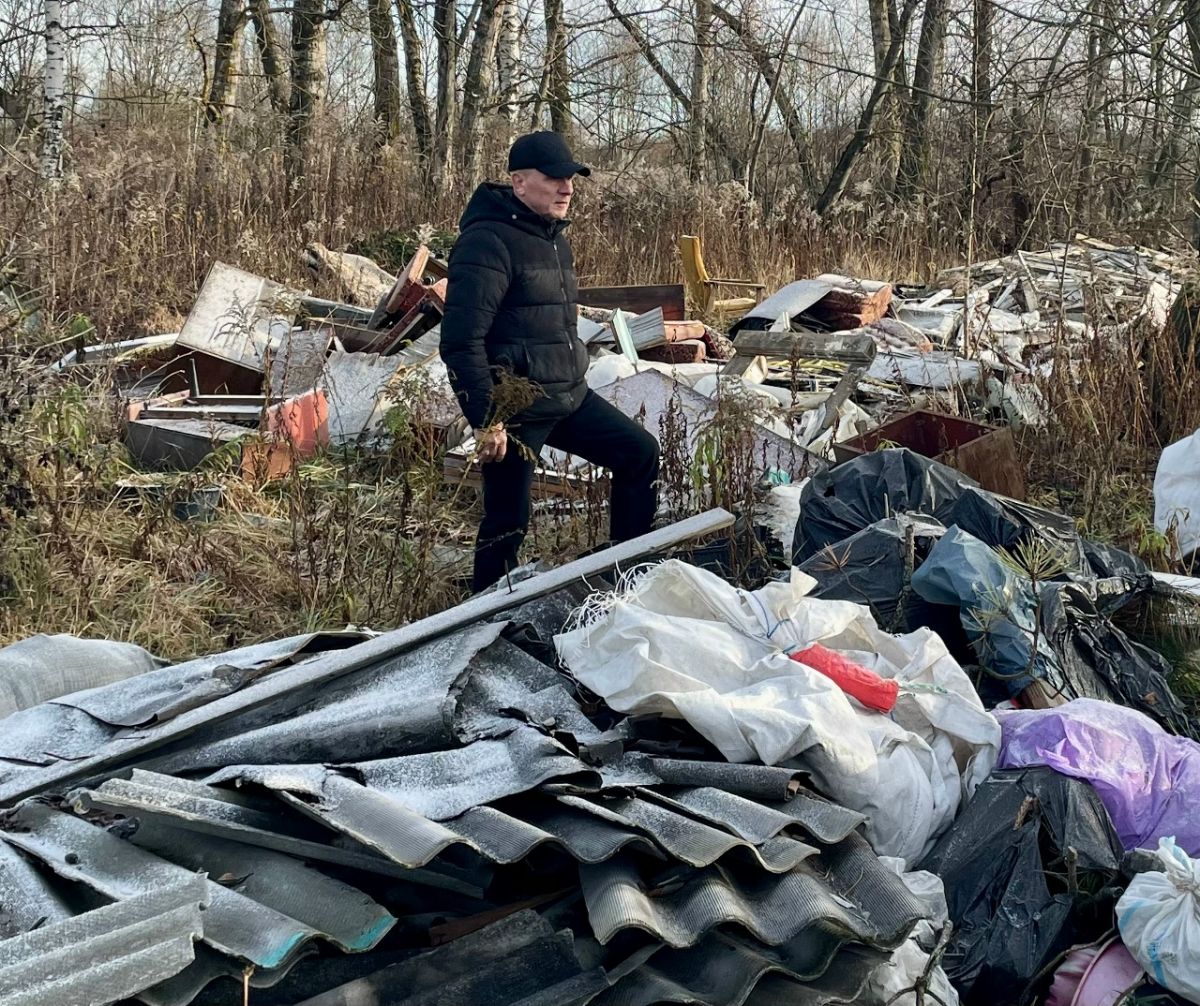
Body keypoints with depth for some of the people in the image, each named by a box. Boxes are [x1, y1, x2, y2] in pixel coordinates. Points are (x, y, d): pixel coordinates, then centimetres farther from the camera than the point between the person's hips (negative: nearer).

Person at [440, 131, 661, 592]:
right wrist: (486, 421, -23)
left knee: (640, 452, 8)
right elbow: (461, 342, -22)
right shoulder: (488, 242, -17)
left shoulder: (553, 238, 14)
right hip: (515, 408, -9)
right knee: (508, 523, 0)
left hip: (570, 398, 9)